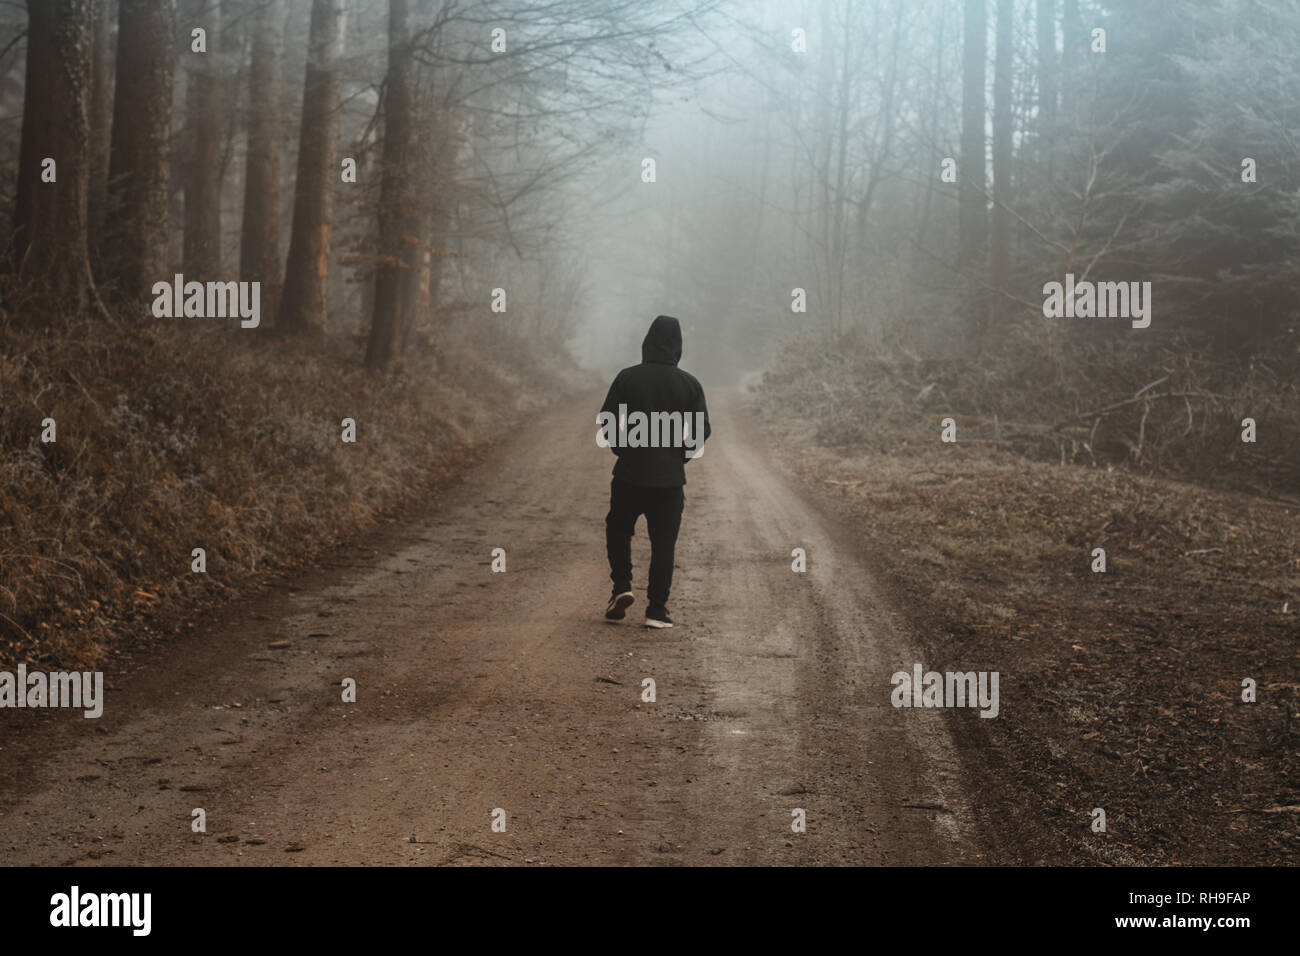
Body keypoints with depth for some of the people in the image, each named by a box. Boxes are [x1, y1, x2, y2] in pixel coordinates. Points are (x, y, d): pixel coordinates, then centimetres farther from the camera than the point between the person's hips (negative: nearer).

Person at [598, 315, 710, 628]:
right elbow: (702, 430, -2)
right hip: (670, 477, 0)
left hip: (629, 473, 0)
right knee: (663, 543, 6)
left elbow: (606, 422, -4)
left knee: (618, 530, 20)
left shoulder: (627, 378, -4)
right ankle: (656, 609, 5)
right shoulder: (689, 384, -2)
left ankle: (622, 586, 4)